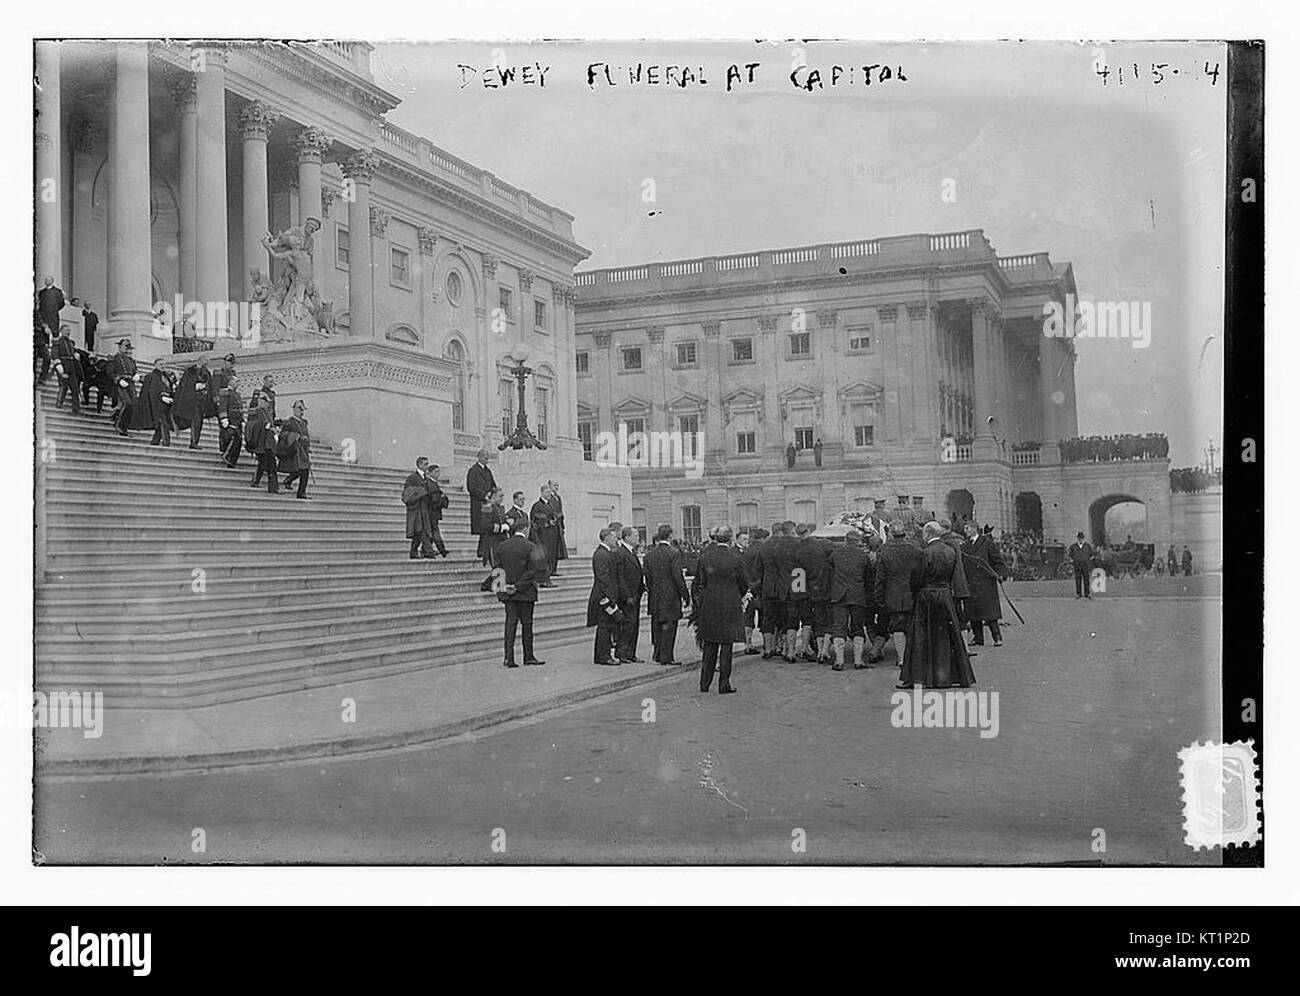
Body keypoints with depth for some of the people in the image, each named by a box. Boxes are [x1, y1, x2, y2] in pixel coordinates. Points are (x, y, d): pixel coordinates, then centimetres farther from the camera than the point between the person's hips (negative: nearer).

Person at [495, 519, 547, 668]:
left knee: (510, 623, 5)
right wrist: (519, 586, -10)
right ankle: (528, 657, 13)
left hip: (508, 590, 4)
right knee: (527, 624, 6)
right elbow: (533, 571, -16)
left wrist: (507, 584, 10)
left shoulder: (501, 547, 4)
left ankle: (509, 657, -1)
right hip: (526, 592, -4)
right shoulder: (530, 547, -11)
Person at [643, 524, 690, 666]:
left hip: (654, 597, 6)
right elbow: (678, 576, -14)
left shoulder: (649, 554, 4)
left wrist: (651, 591, 17)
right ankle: (666, 656, 2)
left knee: (657, 626, 14)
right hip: (670, 595, -5)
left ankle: (657, 654, 20)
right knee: (669, 626, 1)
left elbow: (647, 576, 7)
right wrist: (686, 595, -7)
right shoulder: (674, 553, -13)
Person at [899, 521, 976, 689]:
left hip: (926, 597, -6)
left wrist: (915, 596, 4)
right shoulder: (951, 552, 3)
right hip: (946, 595, 6)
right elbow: (951, 576, 9)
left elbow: (917, 580, -12)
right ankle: (956, 675, 17)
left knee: (921, 637, 2)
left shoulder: (926, 554, -16)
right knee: (947, 636, 13)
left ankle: (917, 677, 4)